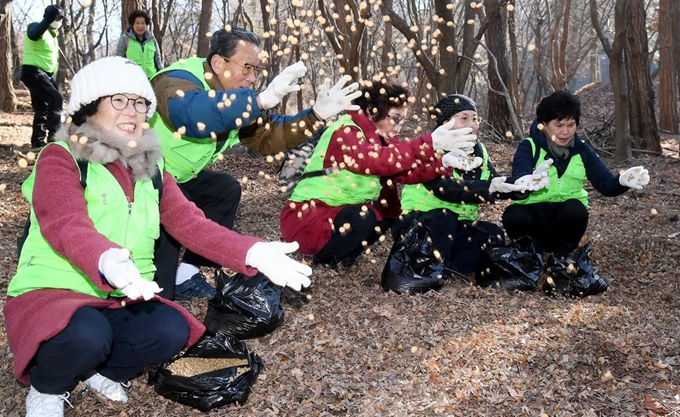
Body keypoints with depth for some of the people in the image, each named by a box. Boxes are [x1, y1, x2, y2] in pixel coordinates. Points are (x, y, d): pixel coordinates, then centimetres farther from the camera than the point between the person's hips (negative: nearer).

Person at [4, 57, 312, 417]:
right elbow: (67, 227, -27)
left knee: (172, 331, -22)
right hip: (51, 292, -5)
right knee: (87, 336, -36)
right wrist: (107, 262, -51)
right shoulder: (60, 158, -9)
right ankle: (46, 388, 0)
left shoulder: (151, 169, 8)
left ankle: (101, 371, 10)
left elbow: (191, 224, -3)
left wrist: (254, 253, -21)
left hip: (119, 299, 5)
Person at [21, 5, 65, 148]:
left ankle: (38, 141, 17)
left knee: (42, 109, 11)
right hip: (33, 72, -10)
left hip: (45, 74, 10)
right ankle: (53, 136, -22)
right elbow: (33, 36, -35)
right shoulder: (36, 27, -9)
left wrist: (53, 80, 20)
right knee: (56, 98, -21)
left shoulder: (52, 35, 20)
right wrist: (48, 20, -49)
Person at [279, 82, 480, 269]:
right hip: (306, 216, -9)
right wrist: (430, 143, -43)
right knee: (363, 219, -31)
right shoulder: (345, 132, -21)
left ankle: (343, 253, 8)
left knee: (390, 211, 2)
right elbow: (377, 160, -39)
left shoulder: (378, 137, 5)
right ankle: (324, 259, -7)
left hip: (338, 212, 9)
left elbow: (405, 171, -5)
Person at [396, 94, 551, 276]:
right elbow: (444, 188, -31)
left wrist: (522, 182, -24)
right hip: (418, 221, -6)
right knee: (443, 219, -35)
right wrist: (488, 187, -40)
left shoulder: (477, 150, 5)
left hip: (456, 224, 6)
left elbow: (496, 184, -5)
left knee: (494, 236, -15)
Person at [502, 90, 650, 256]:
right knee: (513, 216, -34)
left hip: (568, 215, 2)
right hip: (532, 212, -2)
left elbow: (606, 184, -10)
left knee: (576, 210, -32)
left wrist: (622, 181, -35)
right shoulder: (529, 147, -11)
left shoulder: (582, 150, 0)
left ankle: (562, 255, -4)